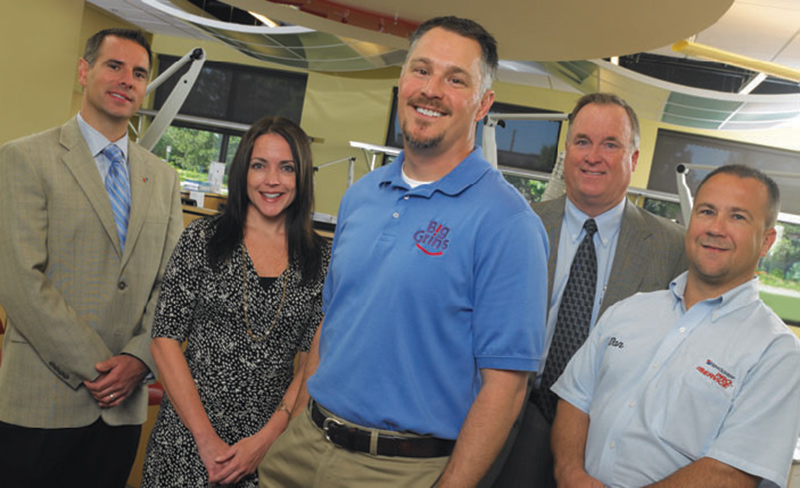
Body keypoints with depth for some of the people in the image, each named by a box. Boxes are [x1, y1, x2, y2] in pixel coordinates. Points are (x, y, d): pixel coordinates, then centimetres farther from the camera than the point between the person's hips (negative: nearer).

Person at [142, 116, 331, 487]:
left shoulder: (321, 258, -1)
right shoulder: (202, 239, -4)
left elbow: (314, 362, -2)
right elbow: (165, 339, -6)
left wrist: (265, 440, -11)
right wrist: (206, 438, -11)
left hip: (273, 441, 1)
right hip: (188, 435, 0)